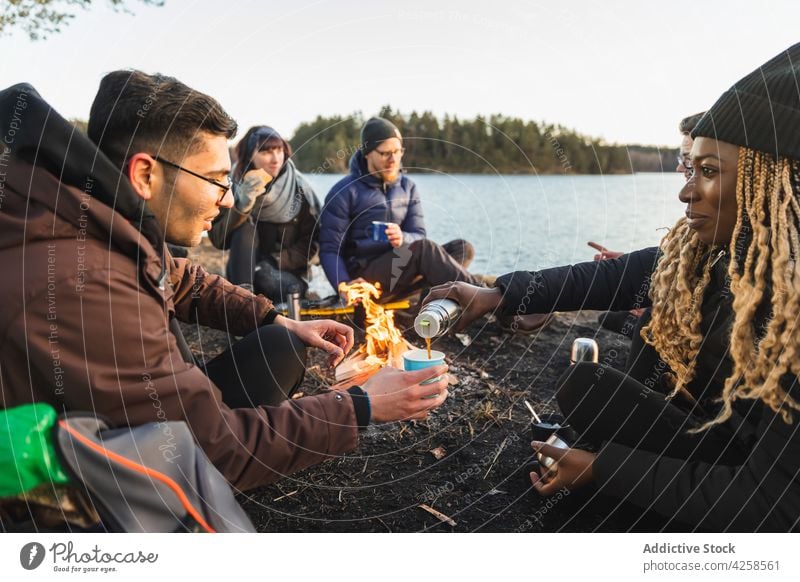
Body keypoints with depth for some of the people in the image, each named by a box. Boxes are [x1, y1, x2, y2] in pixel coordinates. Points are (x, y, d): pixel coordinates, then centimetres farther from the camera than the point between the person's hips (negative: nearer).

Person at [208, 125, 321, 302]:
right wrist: (242, 206, -28)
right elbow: (218, 238, -13)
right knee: (245, 227, -25)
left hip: (288, 273, -3)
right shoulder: (234, 187, -4)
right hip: (244, 274, 3)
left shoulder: (299, 188, -7)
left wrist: (274, 262, -17)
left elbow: (312, 243, -6)